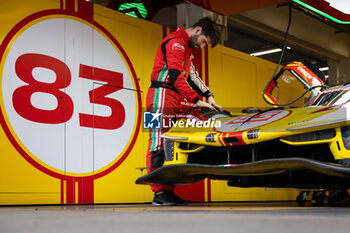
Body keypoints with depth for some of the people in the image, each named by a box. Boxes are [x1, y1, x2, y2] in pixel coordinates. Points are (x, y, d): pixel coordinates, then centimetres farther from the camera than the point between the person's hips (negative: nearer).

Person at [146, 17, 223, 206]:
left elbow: (192, 75, 22)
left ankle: (169, 191, 6)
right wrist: (197, 101, -19)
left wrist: (208, 96, 8)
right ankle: (159, 193, -13)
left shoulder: (186, 48, 25)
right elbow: (175, 76, -18)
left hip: (173, 102, 10)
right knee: (159, 145, -12)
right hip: (162, 97, -10)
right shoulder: (175, 42, -8)